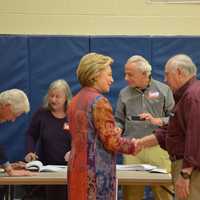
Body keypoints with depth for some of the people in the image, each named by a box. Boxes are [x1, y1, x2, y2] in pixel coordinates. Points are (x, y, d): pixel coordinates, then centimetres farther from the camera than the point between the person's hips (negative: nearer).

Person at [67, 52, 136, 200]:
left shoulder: (75, 101, 12)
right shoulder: (99, 101, -14)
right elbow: (111, 141, -16)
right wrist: (132, 146, 0)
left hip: (77, 167, 8)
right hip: (97, 171, -8)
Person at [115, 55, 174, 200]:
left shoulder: (163, 90, 4)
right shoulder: (124, 94, 10)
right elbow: (119, 120, 15)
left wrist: (157, 121, -13)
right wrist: (117, 130, -6)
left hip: (157, 147, -2)